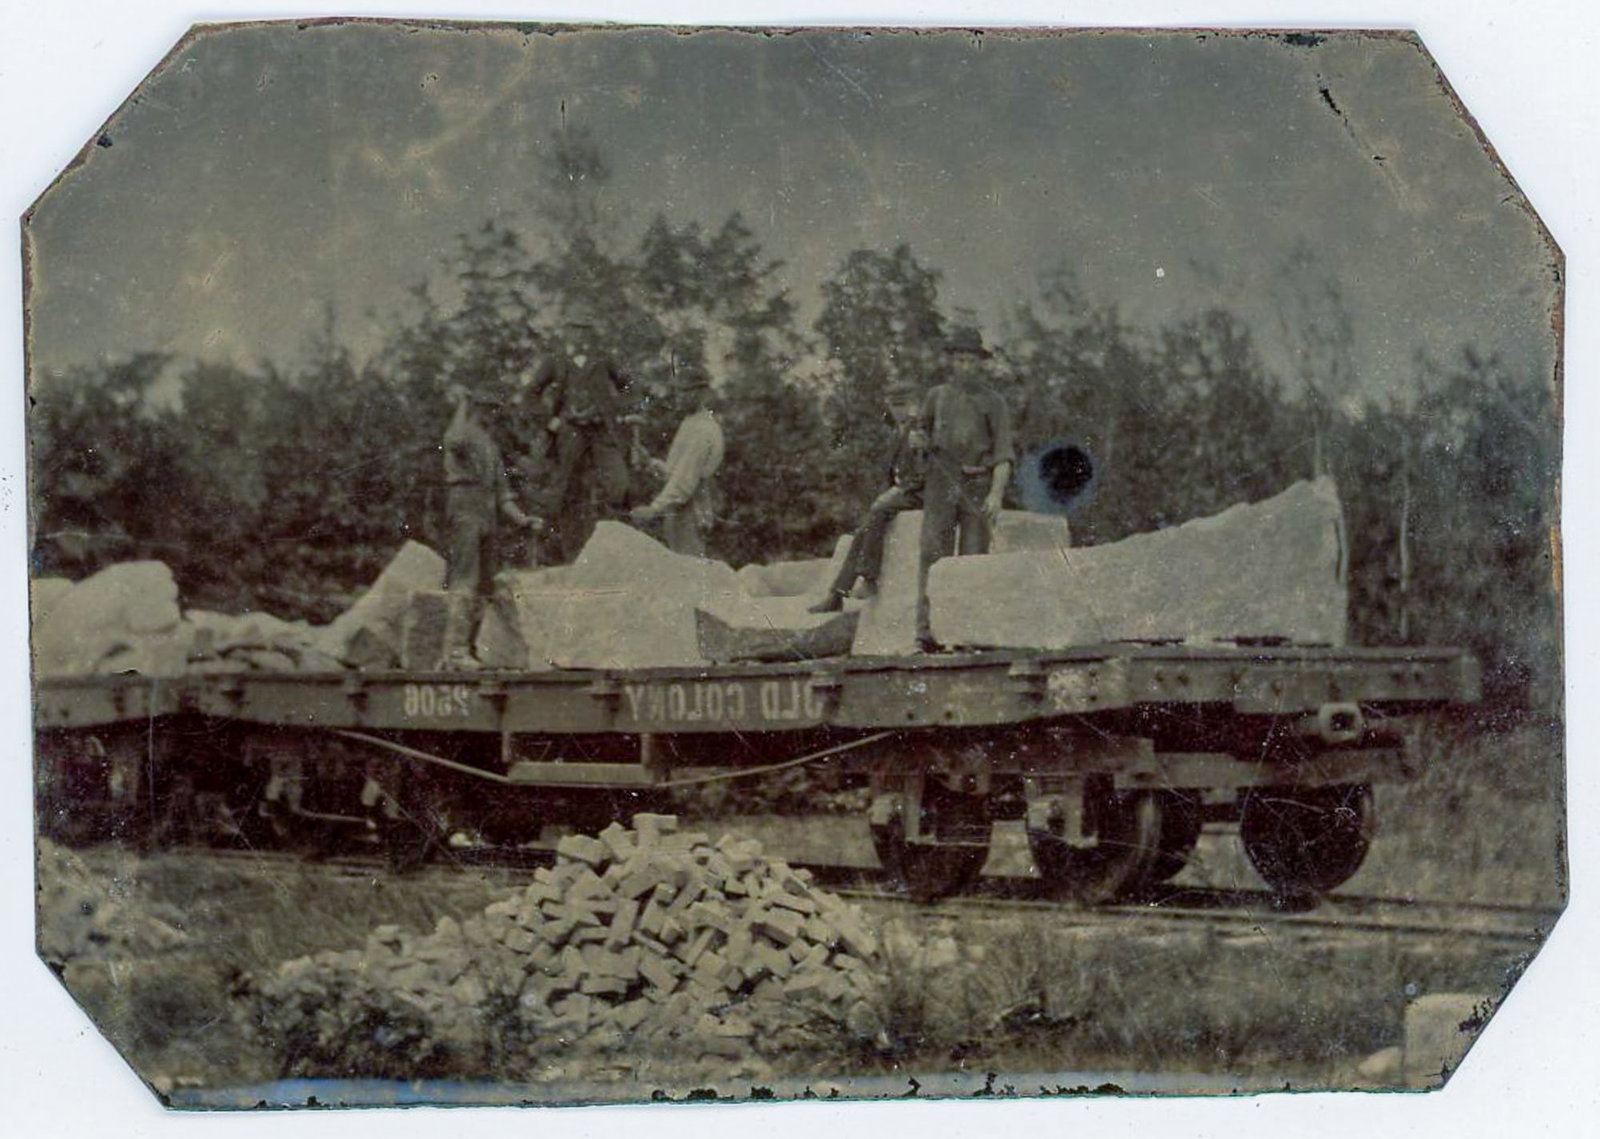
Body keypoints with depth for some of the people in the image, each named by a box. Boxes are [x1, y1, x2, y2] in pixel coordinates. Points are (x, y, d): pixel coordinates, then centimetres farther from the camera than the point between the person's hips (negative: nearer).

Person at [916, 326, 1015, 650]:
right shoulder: (937, 396, 12)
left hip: (978, 489, -1)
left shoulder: (993, 403, 5)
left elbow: (1004, 454, -1)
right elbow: (923, 434, 26)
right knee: (934, 554, -10)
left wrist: (997, 494, -14)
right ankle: (927, 630, -16)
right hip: (941, 487, 1)